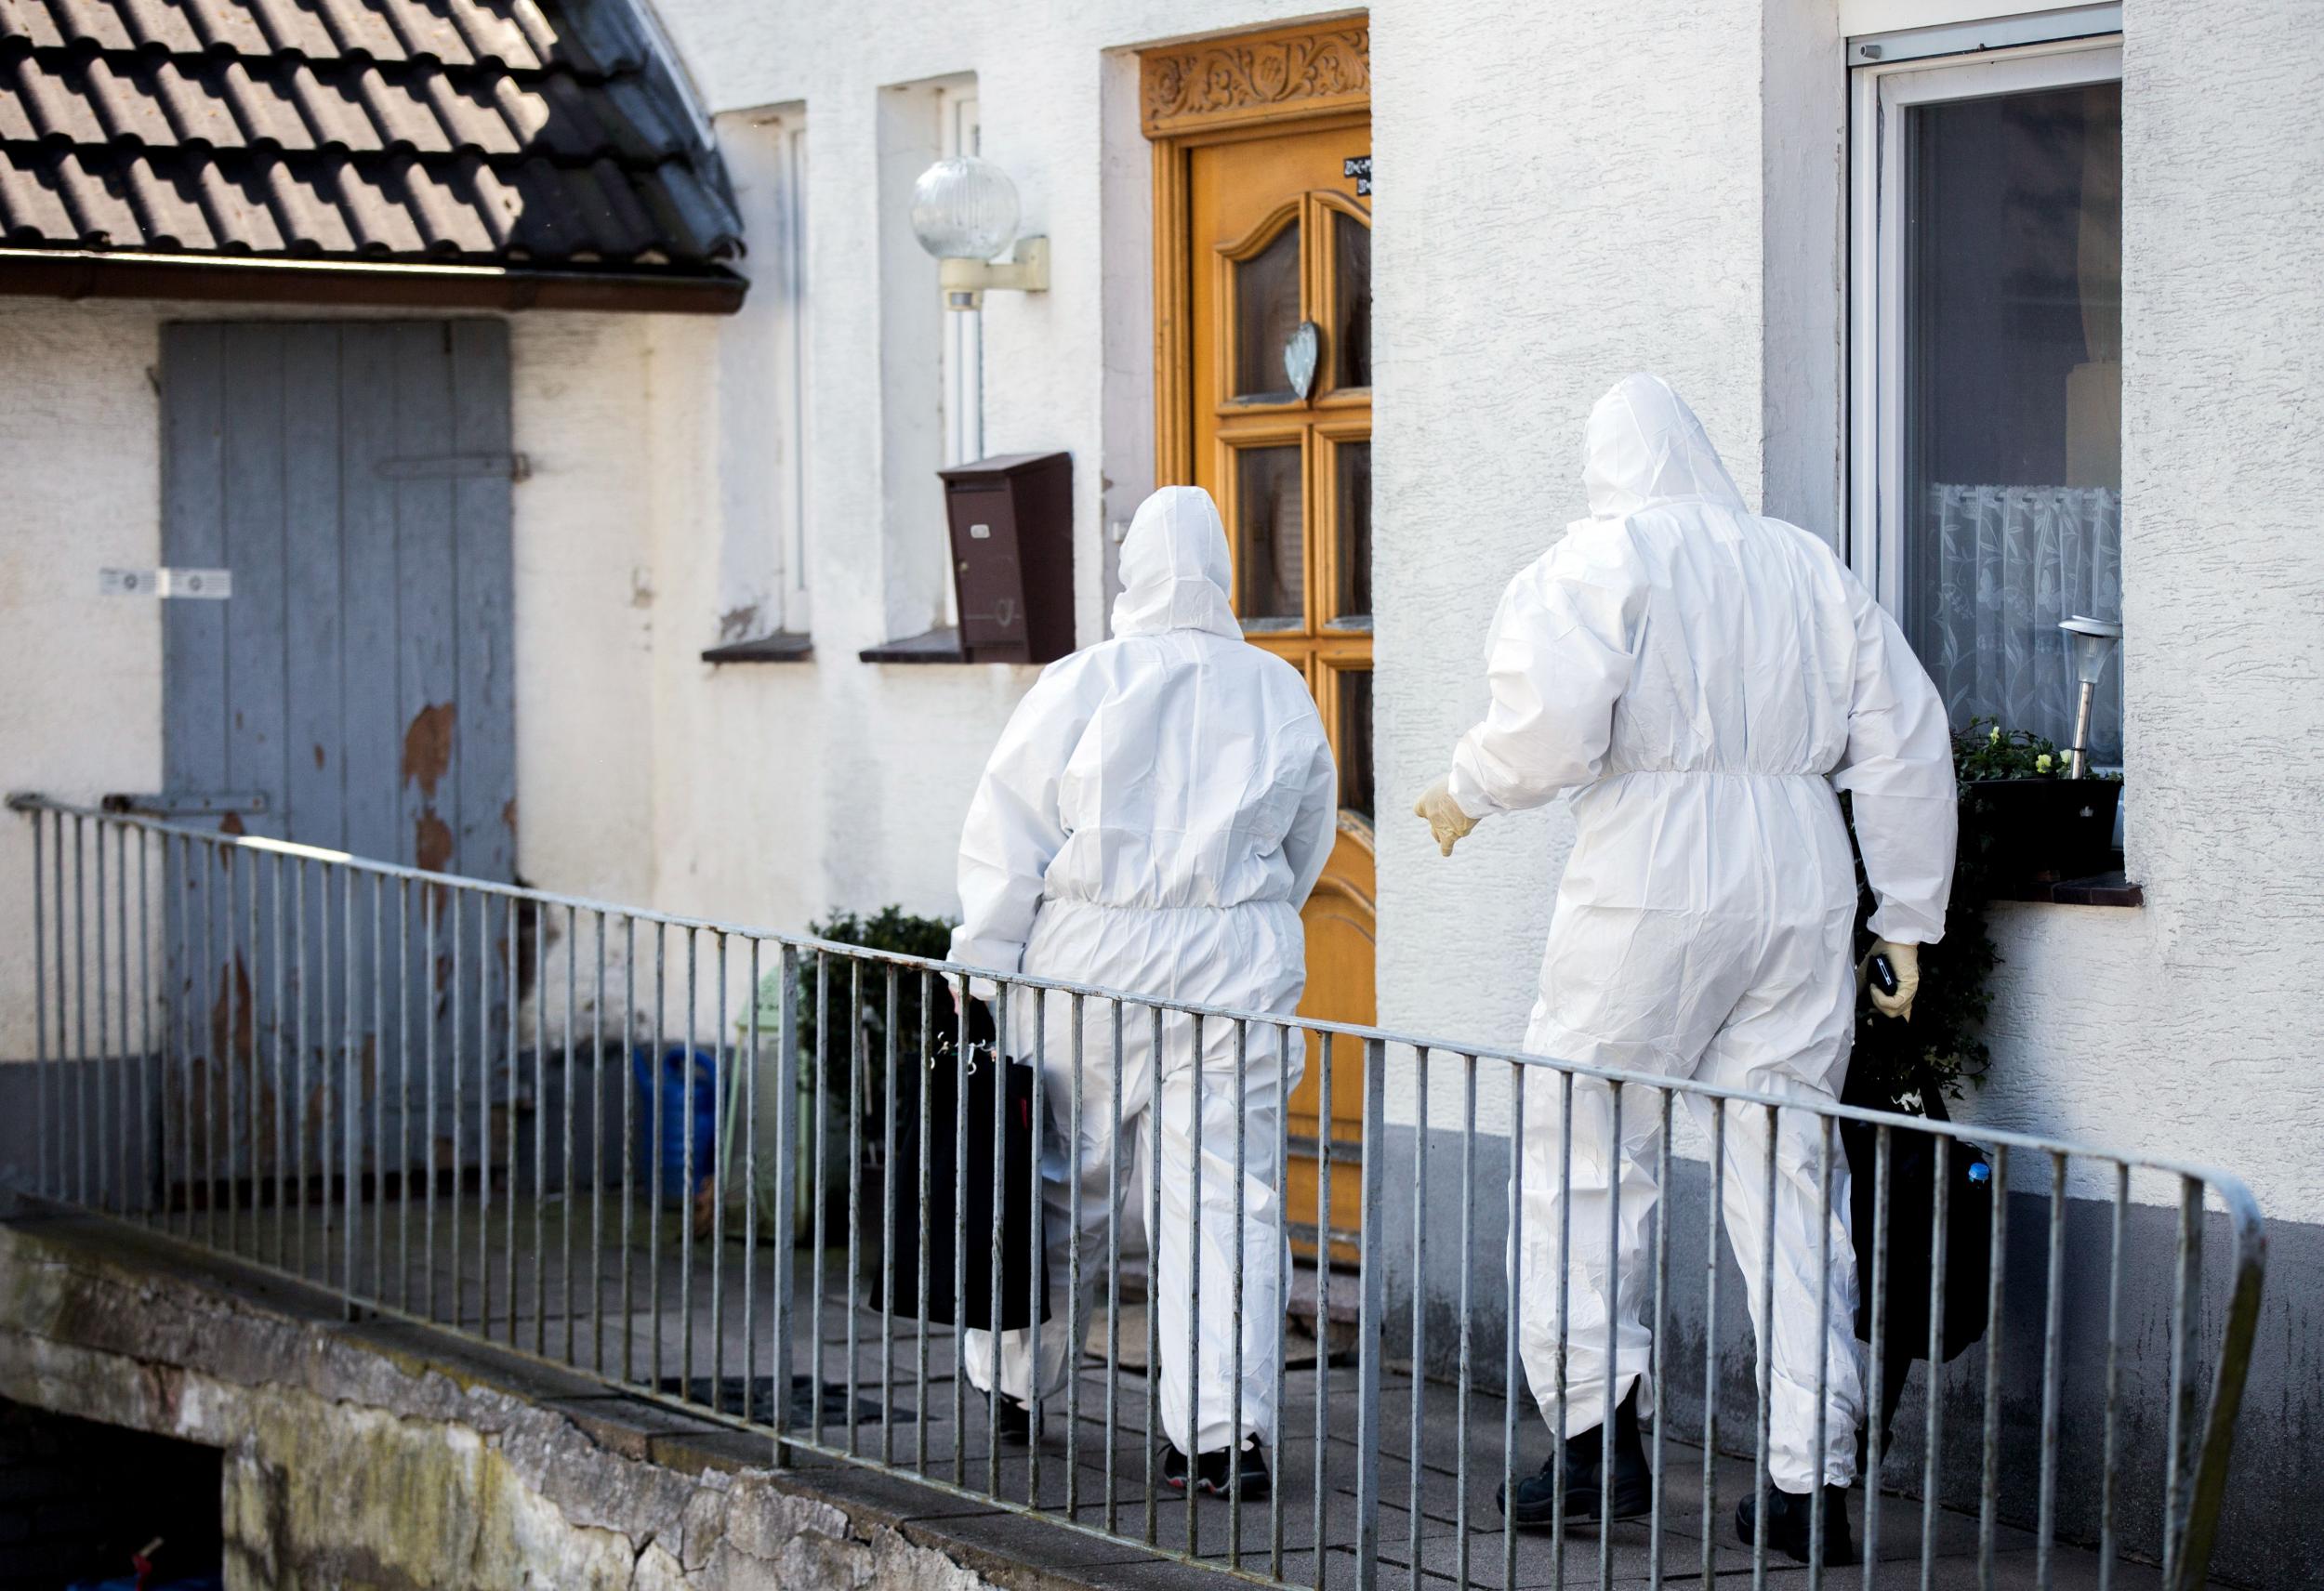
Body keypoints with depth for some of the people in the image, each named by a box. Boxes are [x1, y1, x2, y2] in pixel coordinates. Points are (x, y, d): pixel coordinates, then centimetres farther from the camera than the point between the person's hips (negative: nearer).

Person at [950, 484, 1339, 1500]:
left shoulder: (1080, 684, -4)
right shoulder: (1282, 695, 6)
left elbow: (1006, 840, -3)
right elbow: (1308, 844, 16)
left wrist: (981, 964, 3)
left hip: (1091, 959, -1)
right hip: (1241, 962, 1)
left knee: (1062, 1184, 12)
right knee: (1230, 1192, 1)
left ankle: (1011, 1387, 27)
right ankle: (1229, 1430, -6)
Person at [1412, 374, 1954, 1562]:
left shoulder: (1601, 558, -1)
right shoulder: (1810, 571, 14)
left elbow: (1554, 717, -16)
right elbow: (1905, 746, 13)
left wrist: (1466, 790, 3)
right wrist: (1908, 917, 17)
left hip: (1648, 890, -4)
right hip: (1798, 892, 5)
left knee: (1584, 1160, 6)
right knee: (1788, 1177, 5)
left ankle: (1601, 1439, 1)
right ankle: (1812, 1481, 2)